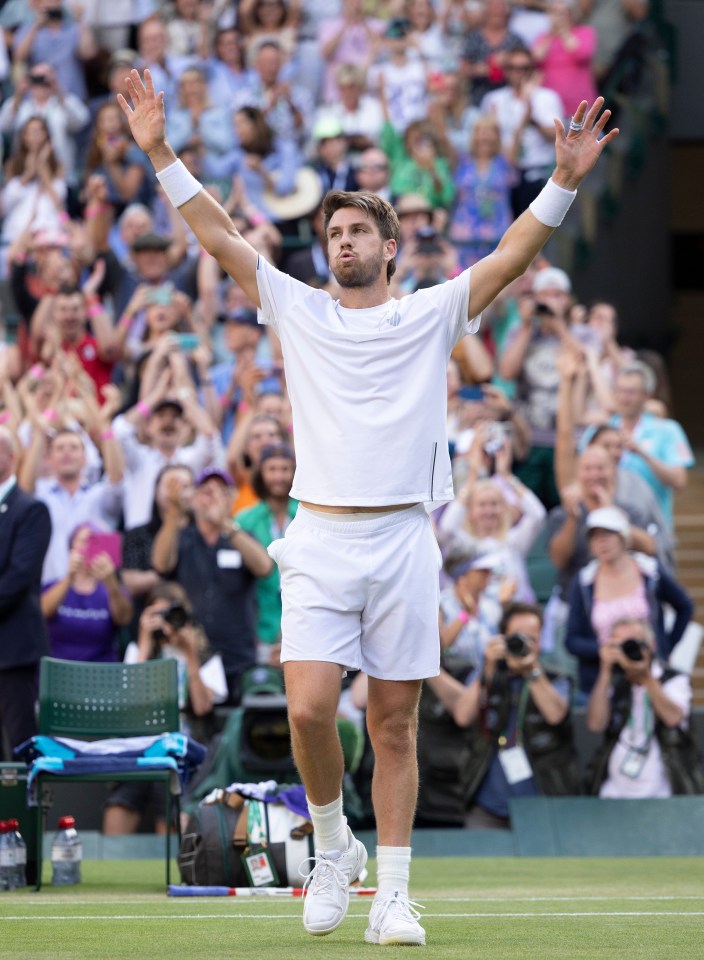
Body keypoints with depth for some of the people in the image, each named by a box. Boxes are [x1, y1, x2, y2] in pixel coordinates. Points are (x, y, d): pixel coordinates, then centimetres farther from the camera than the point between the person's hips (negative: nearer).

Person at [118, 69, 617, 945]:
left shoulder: (431, 315, 9)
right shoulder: (298, 312, 11)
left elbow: (513, 254, 1)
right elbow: (218, 236, 9)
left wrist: (565, 181, -12)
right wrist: (159, 153, 2)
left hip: (403, 543, 0)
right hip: (318, 544, 0)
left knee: (394, 726, 2)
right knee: (308, 709, -14)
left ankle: (393, 895, 7)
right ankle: (332, 846, 10)